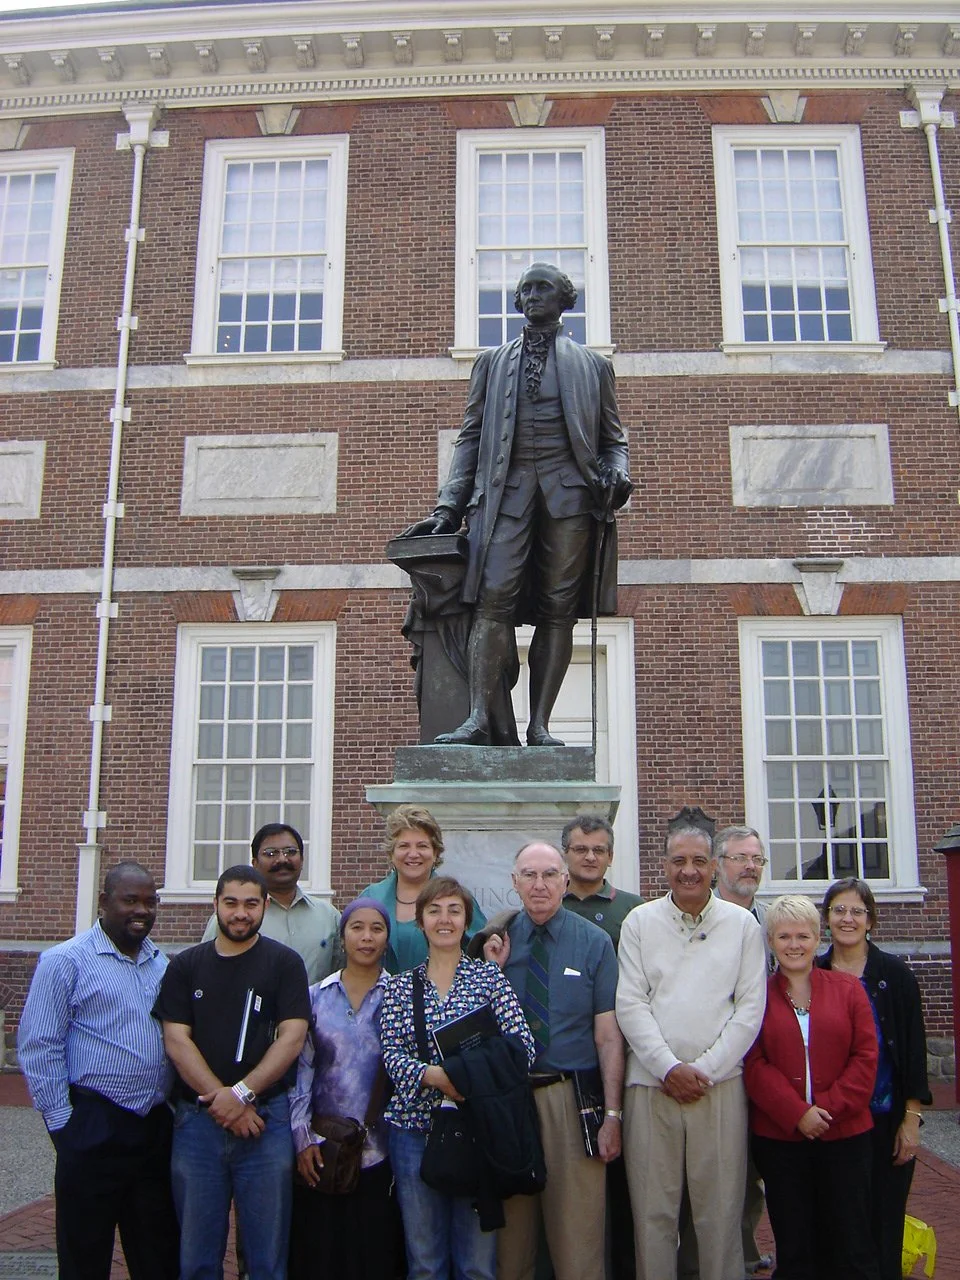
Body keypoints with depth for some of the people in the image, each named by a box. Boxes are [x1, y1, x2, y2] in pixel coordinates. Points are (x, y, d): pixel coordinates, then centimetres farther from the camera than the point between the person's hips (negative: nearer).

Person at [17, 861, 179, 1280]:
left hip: (156, 1126, 6)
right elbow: (38, 1048, -10)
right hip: (93, 1130, -5)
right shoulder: (66, 962, -7)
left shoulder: (161, 963, 11)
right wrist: (62, 1122, -11)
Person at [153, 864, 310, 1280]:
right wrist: (220, 1101, -10)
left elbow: (292, 1038, -5)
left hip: (265, 1118, -2)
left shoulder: (284, 963, 2)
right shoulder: (185, 966, 8)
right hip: (197, 1121, 2)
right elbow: (176, 1040, 0)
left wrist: (241, 1093, -15)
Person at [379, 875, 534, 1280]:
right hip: (415, 1125, 1)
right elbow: (391, 1053, -2)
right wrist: (431, 1074, -20)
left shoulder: (489, 976, 3)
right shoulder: (400, 986, 8)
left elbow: (521, 1044, -4)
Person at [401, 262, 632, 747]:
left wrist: (616, 474, -4)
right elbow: (470, 437, 17)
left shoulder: (592, 364, 20)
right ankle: (484, 718, -21)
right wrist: (449, 505, 7)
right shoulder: (492, 362, 23)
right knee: (494, 599, -17)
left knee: (557, 610, -6)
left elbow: (612, 438, 19)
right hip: (505, 489, 0)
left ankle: (539, 725, -6)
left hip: (569, 489, 0)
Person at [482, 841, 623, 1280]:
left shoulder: (594, 942, -2)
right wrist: (493, 970, -8)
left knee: (578, 1234, 4)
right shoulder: (499, 939, 4)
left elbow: (608, 1036, -5)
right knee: (510, 1234, 15)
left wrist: (612, 1114, -10)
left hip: (571, 1098, -2)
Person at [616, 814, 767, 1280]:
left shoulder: (742, 924, 6)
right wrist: (669, 1068, -9)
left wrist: (705, 1069, -6)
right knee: (652, 1210, 4)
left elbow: (750, 1008, 2)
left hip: (720, 1084, 0)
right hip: (651, 1082, 0)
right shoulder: (639, 922, 6)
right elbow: (630, 1005, 1)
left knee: (721, 1210, 4)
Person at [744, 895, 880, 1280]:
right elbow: (754, 1066, -4)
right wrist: (797, 1113, -15)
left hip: (845, 1135, 1)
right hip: (779, 1137, 0)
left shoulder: (848, 989, 6)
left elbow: (866, 1057, 0)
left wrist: (829, 1107, -10)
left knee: (853, 1248, 5)